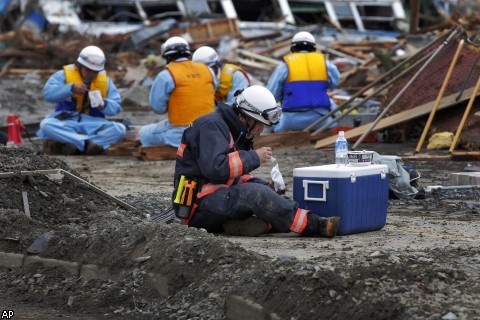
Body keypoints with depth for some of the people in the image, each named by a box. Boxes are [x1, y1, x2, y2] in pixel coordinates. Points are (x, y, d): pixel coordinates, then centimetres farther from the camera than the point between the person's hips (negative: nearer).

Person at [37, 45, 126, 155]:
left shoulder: (105, 81, 10)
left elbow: (116, 106, 4)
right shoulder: (64, 75, 0)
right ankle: (89, 143, -38)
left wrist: (103, 105, -19)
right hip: (66, 124, -2)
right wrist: (71, 88, -29)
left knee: (120, 129, -25)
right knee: (46, 125, -33)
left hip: (93, 125, 2)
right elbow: (47, 93, -15)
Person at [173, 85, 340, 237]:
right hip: (199, 204, -11)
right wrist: (254, 157, -18)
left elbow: (234, 175, 21)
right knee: (256, 194, -28)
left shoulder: (237, 132, 18)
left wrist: (266, 187, 3)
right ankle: (315, 226, -32)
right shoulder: (212, 126, -12)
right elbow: (215, 168, -27)